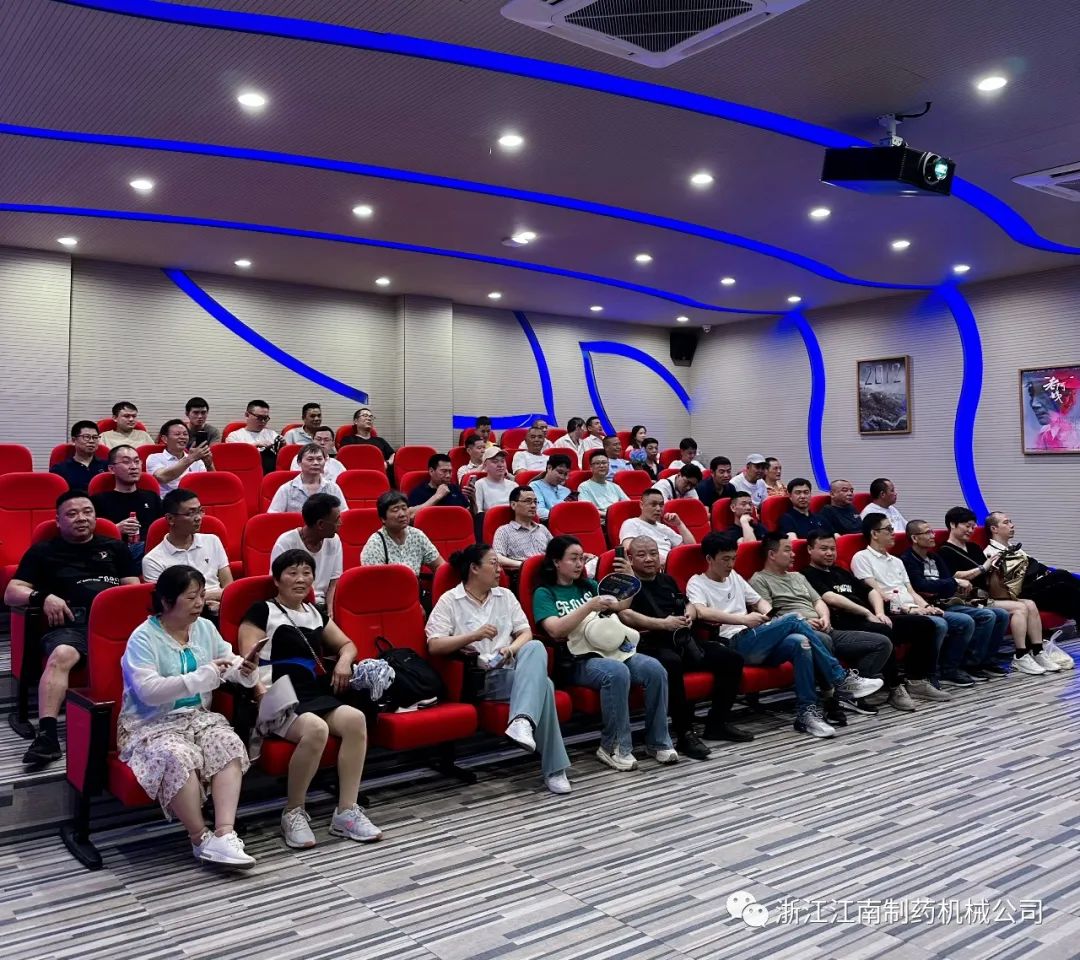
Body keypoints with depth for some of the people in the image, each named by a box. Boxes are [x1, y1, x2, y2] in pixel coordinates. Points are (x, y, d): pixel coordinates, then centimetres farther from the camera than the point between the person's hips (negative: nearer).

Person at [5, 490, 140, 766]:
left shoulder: (113, 547, 30)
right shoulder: (43, 551, 25)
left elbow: (135, 588, 24)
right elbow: (11, 593, 19)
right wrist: (42, 597, -3)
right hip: (73, 622, 0)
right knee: (60, 656, -37)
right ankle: (47, 734, -40)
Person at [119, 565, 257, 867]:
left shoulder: (205, 628, 7)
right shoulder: (143, 637, -11)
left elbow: (229, 662, 14)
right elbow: (148, 690, -23)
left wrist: (246, 669, -12)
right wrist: (202, 676, -30)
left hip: (197, 716, 5)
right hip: (151, 723, -5)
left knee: (230, 745, -26)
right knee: (178, 757, -35)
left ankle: (224, 834, -32)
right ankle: (201, 838, -20)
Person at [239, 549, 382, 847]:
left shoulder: (314, 613, 23)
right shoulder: (262, 611, 6)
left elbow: (347, 644, 32)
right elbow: (248, 662, -4)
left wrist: (344, 661, 8)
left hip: (316, 696, 6)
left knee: (355, 718, -26)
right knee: (316, 728, -36)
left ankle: (347, 812, -18)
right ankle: (293, 813, -13)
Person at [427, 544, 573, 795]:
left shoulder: (505, 596, 20)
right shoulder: (449, 600, 4)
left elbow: (526, 633, 14)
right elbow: (434, 646, -6)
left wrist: (512, 648, -10)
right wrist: (474, 636, -18)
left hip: (510, 669, 5)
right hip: (477, 676, -5)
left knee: (535, 647, -32)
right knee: (543, 684, -31)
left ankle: (522, 722, -51)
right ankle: (554, 768, -30)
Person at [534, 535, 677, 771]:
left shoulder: (589, 585, 22)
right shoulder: (544, 593, 5)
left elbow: (621, 605, 17)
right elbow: (555, 630, -11)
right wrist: (590, 606, -17)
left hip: (614, 647, 6)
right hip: (579, 659, -6)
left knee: (655, 670, -20)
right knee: (617, 673, -35)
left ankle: (657, 742, -7)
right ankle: (613, 748, -21)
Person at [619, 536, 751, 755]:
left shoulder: (667, 580, 24)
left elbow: (689, 605, 30)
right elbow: (625, 616, -15)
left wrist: (689, 615, 4)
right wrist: (663, 624, -21)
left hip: (682, 641, 8)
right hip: (650, 645, -8)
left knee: (732, 659, -3)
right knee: (671, 663, -41)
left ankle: (718, 723, 8)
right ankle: (685, 733, -32)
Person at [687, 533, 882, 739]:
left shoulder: (733, 576, 24)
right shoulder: (697, 583, 1)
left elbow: (759, 601, 29)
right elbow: (701, 612, -19)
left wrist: (771, 615, 5)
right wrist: (743, 619, -23)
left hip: (757, 645, 7)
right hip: (734, 646, -7)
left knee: (799, 642, -25)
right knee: (794, 621, -22)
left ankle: (807, 712, -23)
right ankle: (841, 679, -14)